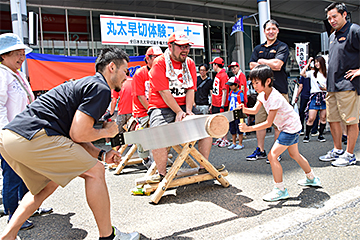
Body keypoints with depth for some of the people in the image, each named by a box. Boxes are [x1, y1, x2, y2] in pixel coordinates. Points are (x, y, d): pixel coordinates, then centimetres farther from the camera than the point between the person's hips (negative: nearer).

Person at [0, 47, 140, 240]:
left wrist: (101, 154, 16)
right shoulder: (101, 88, -6)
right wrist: (106, 132, 4)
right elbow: (77, 134, -14)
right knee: (94, 170, -1)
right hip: (31, 137, -10)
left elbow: (75, 135, 24)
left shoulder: (86, 84, 25)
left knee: (48, 184, 28)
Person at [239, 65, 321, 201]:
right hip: (291, 127, 11)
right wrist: (244, 109, -23)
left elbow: (268, 123, -29)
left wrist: (249, 128, -34)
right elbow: (255, 110, -4)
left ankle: (280, 190, -6)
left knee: (272, 156, -15)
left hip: (290, 127, -10)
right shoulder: (263, 94, -2)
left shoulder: (275, 98, -30)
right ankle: (311, 178, 47)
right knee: (294, 154, 26)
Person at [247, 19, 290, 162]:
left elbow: (277, 64, -13)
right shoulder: (258, 48, 18)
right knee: (259, 121, 5)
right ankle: (260, 151, 16)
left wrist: (261, 61, 1)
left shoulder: (282, 47, 4)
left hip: (278, 89, -4)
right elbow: (252, 66, 5)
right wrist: (270, 65, -5)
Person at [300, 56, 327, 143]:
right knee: (311, 118, -7)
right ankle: (307, 135, 3)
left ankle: (320, 135, 16)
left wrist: (325, 88, -8)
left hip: (324, 96, 1)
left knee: (323, 118, 4)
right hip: (314, 97, -1)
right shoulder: (312, 73, 9)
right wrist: (308, 63, 1)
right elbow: (302, 73, -7)